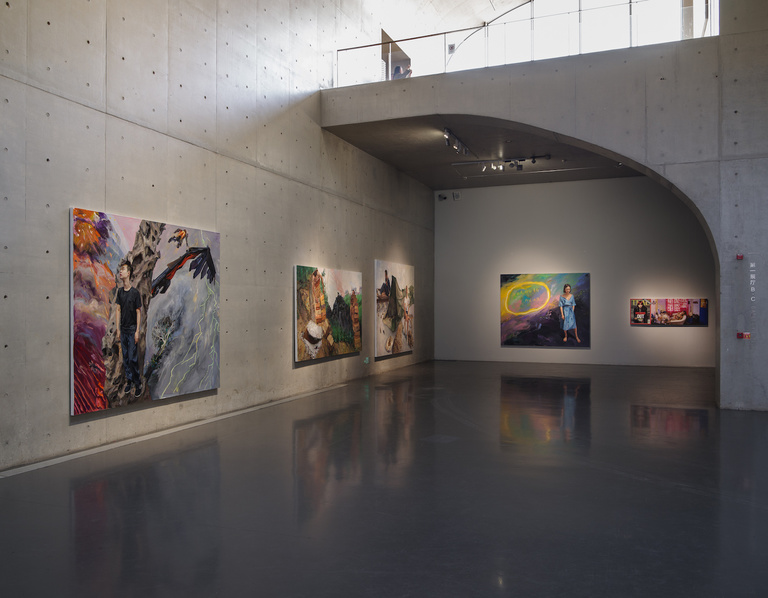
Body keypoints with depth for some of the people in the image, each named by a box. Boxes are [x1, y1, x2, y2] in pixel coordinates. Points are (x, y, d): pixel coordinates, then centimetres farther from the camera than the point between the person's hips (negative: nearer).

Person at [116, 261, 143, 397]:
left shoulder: (135, 292, -11)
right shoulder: (120, 291, 5)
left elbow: (138, 312, -9)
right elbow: (119, 310, 11)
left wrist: (137, 331, -11)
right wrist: (118, 328, 8)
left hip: (132, 329, -5)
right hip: (123, 329, 5)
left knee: (133, 358, -5)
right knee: (125, 357, 11)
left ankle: (137, 384, 6)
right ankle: (129, 381, 23)